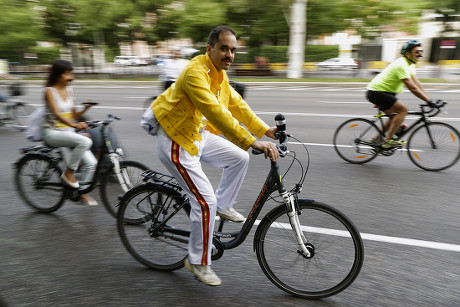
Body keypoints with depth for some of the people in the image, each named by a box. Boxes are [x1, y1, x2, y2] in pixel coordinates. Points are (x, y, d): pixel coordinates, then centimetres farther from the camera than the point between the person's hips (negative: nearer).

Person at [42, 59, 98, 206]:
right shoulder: (50, 91, -8)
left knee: (90, 162, -10)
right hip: (52, 132, -6)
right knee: (85, 141, -33)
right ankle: (68, 173, -14)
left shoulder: (69, 90, 11)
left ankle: (82, 192, 9)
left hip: (68, 132, 6)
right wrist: (74, 124, -41)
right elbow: (56, 114, -23)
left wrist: (85, 108, -9)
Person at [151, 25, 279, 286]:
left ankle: (223, 206, 24)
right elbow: (217, 112, -36)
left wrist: (266, 130, 3)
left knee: (240, 158, 4)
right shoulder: (195, 73, -25)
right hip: (176, 142, -9)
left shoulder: (219, 74, 6)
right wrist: (252, 142, -39)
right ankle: (198, 262, 10)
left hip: (199, 134, 9)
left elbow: (237, 104, 8)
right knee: (205, 200, -10)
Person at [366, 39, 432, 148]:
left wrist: (429, 99, 3)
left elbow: (417, 84, 10)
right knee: (403, 110, -16)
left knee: (395, 116, 16)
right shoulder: (401, 65, -21)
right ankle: (388, 140, -14)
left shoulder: (410, 64, 11)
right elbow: (413, 88, -24)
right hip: (376, 91, -11)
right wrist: (429, 101, -22)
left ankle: (377, 139, 23)